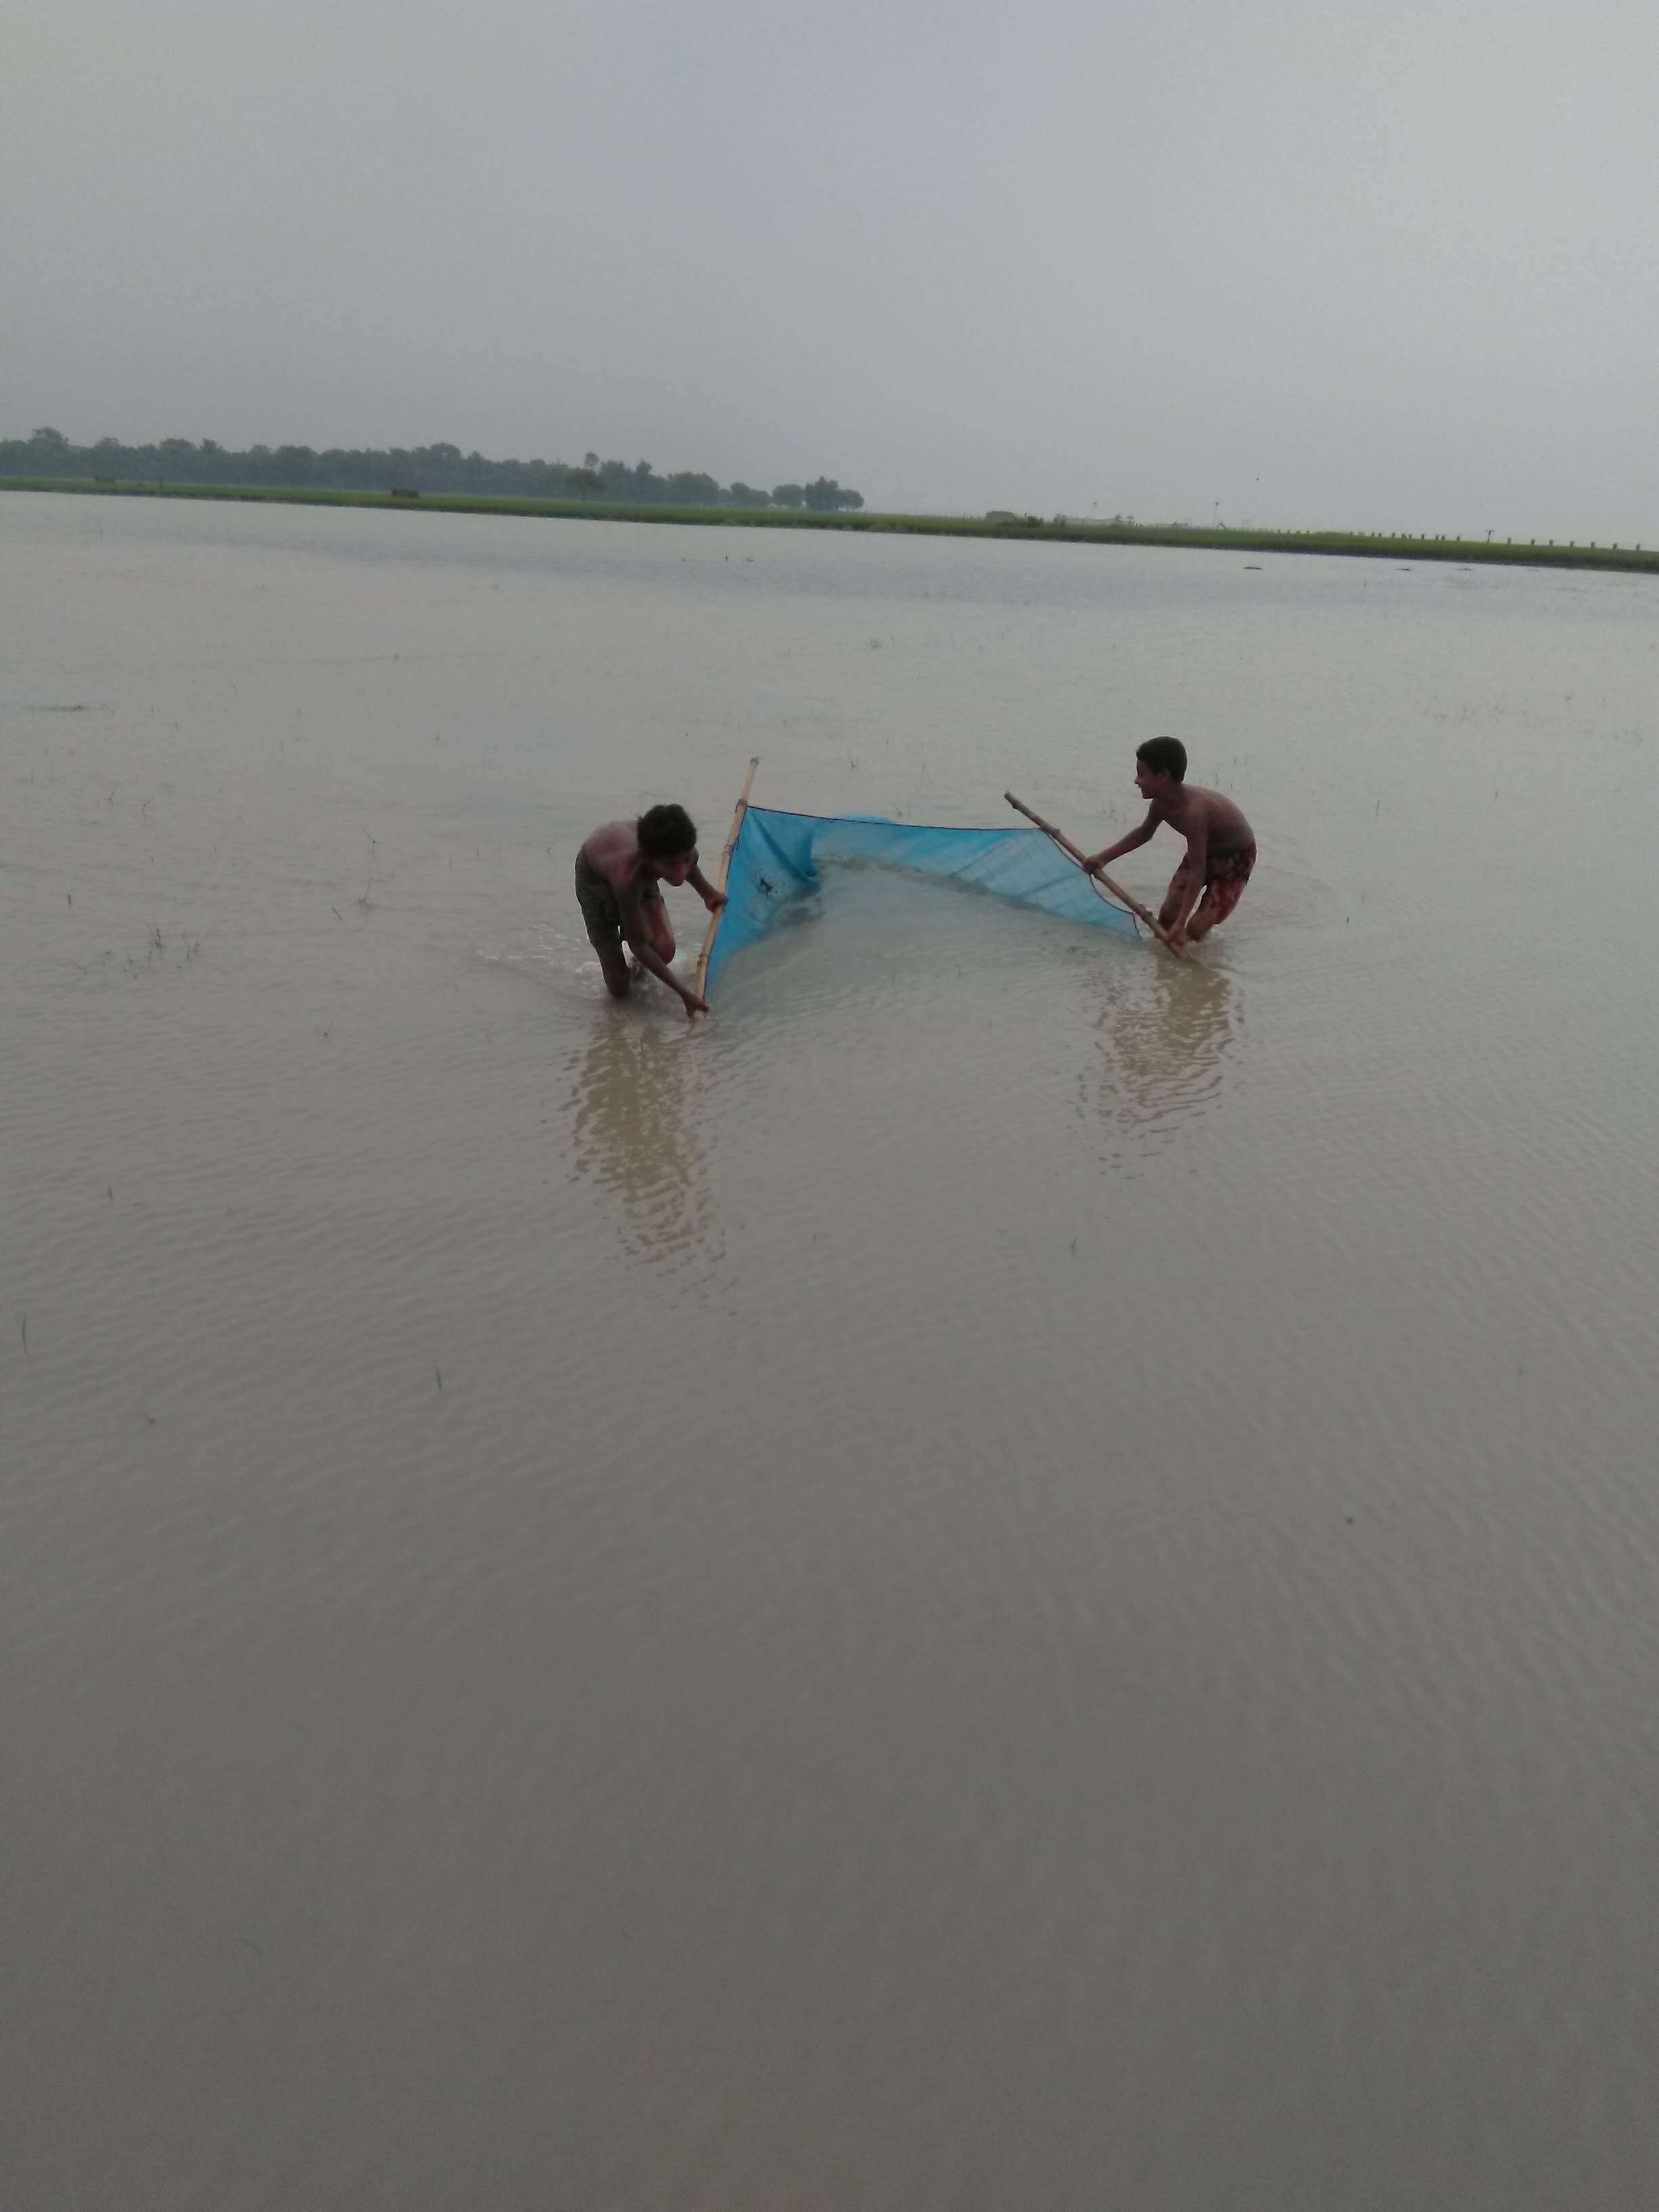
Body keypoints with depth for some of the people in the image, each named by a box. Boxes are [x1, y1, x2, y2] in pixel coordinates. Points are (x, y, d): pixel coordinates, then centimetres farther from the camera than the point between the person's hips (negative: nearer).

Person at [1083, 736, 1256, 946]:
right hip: (1205, 851, 7)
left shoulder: (1193, 811, -40)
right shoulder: (1162, 803, -14)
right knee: (1168, 913, -7)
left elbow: (1197, 871, -39)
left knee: (1196, 928, -12)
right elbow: (1144, 833, 10)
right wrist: (1104, 857, 8)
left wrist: (1181, 923, -39)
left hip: (1237, 858, -7)